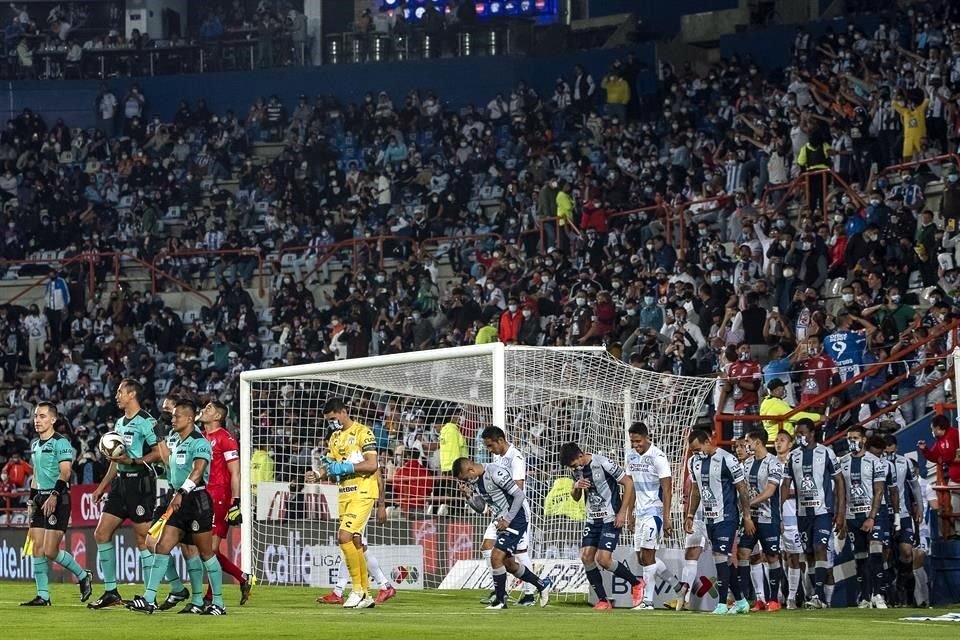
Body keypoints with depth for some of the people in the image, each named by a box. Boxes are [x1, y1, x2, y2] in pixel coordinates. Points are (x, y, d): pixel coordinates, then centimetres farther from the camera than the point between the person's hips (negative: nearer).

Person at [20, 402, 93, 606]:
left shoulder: (61, 442, -9)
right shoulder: (35, 444, 17)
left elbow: (65, 472, -18)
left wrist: (54, 495, -28)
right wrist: (31, 500, 21)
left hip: (58, 500, -8)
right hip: (41, 498, 8)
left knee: (50, 551, -12)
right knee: (37, 548, 2)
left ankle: (82, 576, 10)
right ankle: (43, 596, 5)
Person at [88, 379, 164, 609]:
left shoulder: (146, 422, -9)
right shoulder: (120, 423, 18)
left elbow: (159, 452, -16)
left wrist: (133, 461, -22)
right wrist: (102, 486, 22)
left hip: (140, 483, -9)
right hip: (120, 483, 9)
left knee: (143, 539, -6)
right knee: (101, 534, 5)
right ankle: (111, 592, 10)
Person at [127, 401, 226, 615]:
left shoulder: (200, 442, -13)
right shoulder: (174, 442, 14)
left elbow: (198, 470, -27)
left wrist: (182, 493, -37)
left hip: (197, 499, -8)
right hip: (178, 501, 8)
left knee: (206, 553, -1)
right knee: (162, 546, -2)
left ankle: (218, 603, 8)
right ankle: (149, 599, -5)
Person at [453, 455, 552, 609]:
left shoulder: (496, 473, -22)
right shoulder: (474, 480, 5)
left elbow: (520, 495, -21)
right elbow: (480, 508, 13)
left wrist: (507, 520, -21)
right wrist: (469, 495, -7)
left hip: (517, 517, -10)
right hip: (504, 520, 10)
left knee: (496, 557, -14)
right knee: (508, 563, 14)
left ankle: (500, 600, -3)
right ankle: (542, 585, 31)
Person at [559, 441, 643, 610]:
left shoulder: (603, 464, -17)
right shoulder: (577, 470, 5)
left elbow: (628, 483, -11)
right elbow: (575, 498, 17)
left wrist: (622, 512, -13)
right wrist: (576, 487, -8)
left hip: (611, 519, -7)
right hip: (593, 519, 7)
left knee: (603, 560, -15)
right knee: (586, 557, -5)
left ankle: (636, 583, 8)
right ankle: (603, 600, 3)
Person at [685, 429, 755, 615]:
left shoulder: (727, 460, -15)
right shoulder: (694, 462, 8)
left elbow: (742, 490, -10)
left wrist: (747, 517, -9)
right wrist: (690, 515, 16)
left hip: (727, 517, -7)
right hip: (709, 518, 7)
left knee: (720, 557, -13)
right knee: (723, 561, 10)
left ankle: (722, 604, -10)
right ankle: (740, 601, 20)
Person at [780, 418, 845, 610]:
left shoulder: (826, 453, -3)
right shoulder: (793, 456, 9)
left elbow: (839, 483, -1)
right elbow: (786, 486, 11)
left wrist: (840, 513, -7)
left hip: (823, 510, -5)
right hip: (803, 512, 5)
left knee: (819, 548, -18)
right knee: (809, 554, 8)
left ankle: (819, 594, -22)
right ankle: (820, 597, 16)